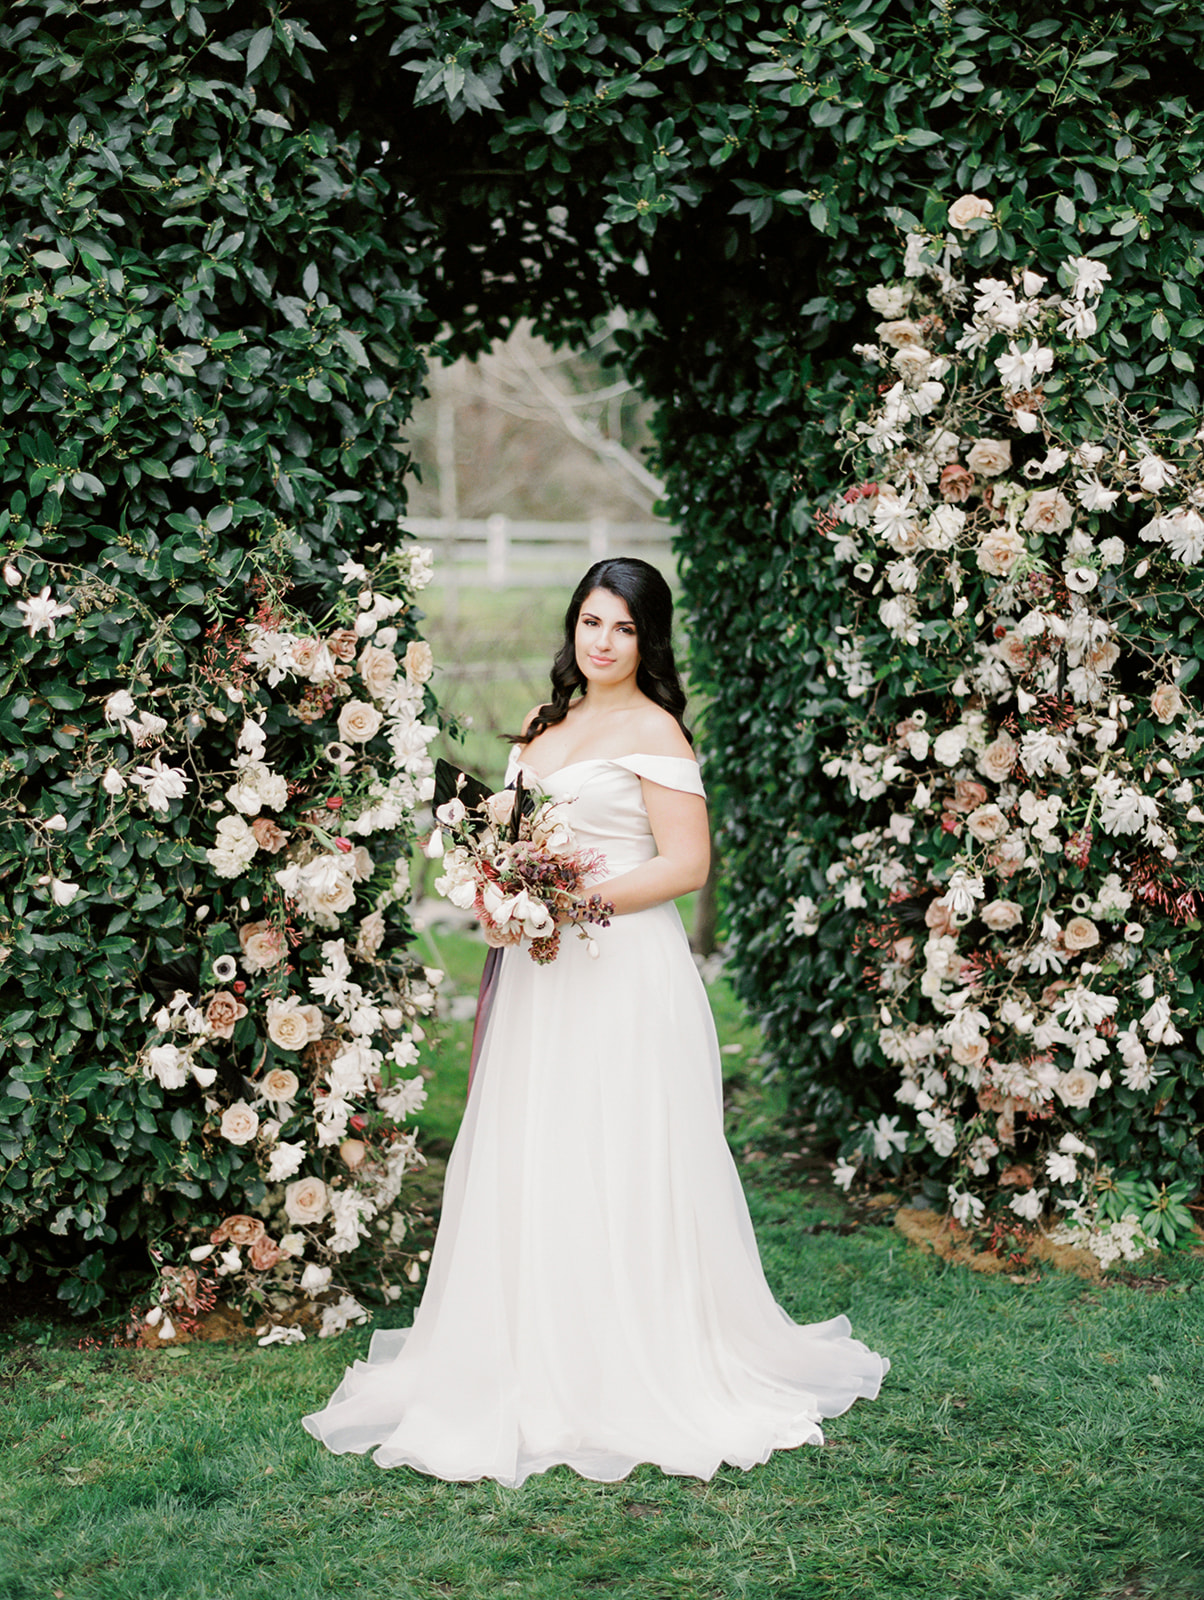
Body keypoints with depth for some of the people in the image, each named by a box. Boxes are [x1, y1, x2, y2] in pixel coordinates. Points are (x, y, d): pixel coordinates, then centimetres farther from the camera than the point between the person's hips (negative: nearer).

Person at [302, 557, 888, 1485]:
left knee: (615, 1174, -4)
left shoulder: (653, 731, -6)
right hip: (542, 974, 8)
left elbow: (686, 864, -12)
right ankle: (537, 1367, 16)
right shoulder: (549, 724, 17)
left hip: (623, 974, -7)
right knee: (529, 1170, 7)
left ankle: (635, 1381, 4)